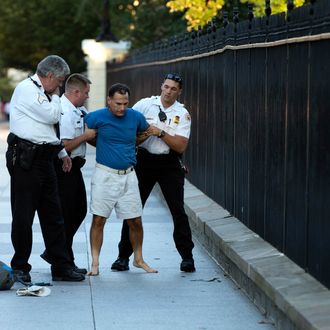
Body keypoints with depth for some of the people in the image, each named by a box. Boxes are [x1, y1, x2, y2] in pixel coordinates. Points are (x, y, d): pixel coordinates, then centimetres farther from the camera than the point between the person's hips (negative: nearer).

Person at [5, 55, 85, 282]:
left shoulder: (42, 92, 19)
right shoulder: (27, 89, -10)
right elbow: (53, 116, -17)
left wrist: (63, 153, 24)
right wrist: (55, 96, 1)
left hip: (44, 159, 9)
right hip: (25, 160, -9)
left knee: (53, 216, 8)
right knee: (23, 216, -1)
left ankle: (61, 267, 12)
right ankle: (20, 267, 10)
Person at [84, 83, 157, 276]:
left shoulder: (136, 117, 2)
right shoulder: (97, 117, -7)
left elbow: (146, 133, 22)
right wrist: (103, 144, 2)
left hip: (128, 175, 3)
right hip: (105, 175, -3)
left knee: (135, 221, 5)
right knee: (99, 220, -3)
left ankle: (138, 259, 23)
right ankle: (95, 263, 5)